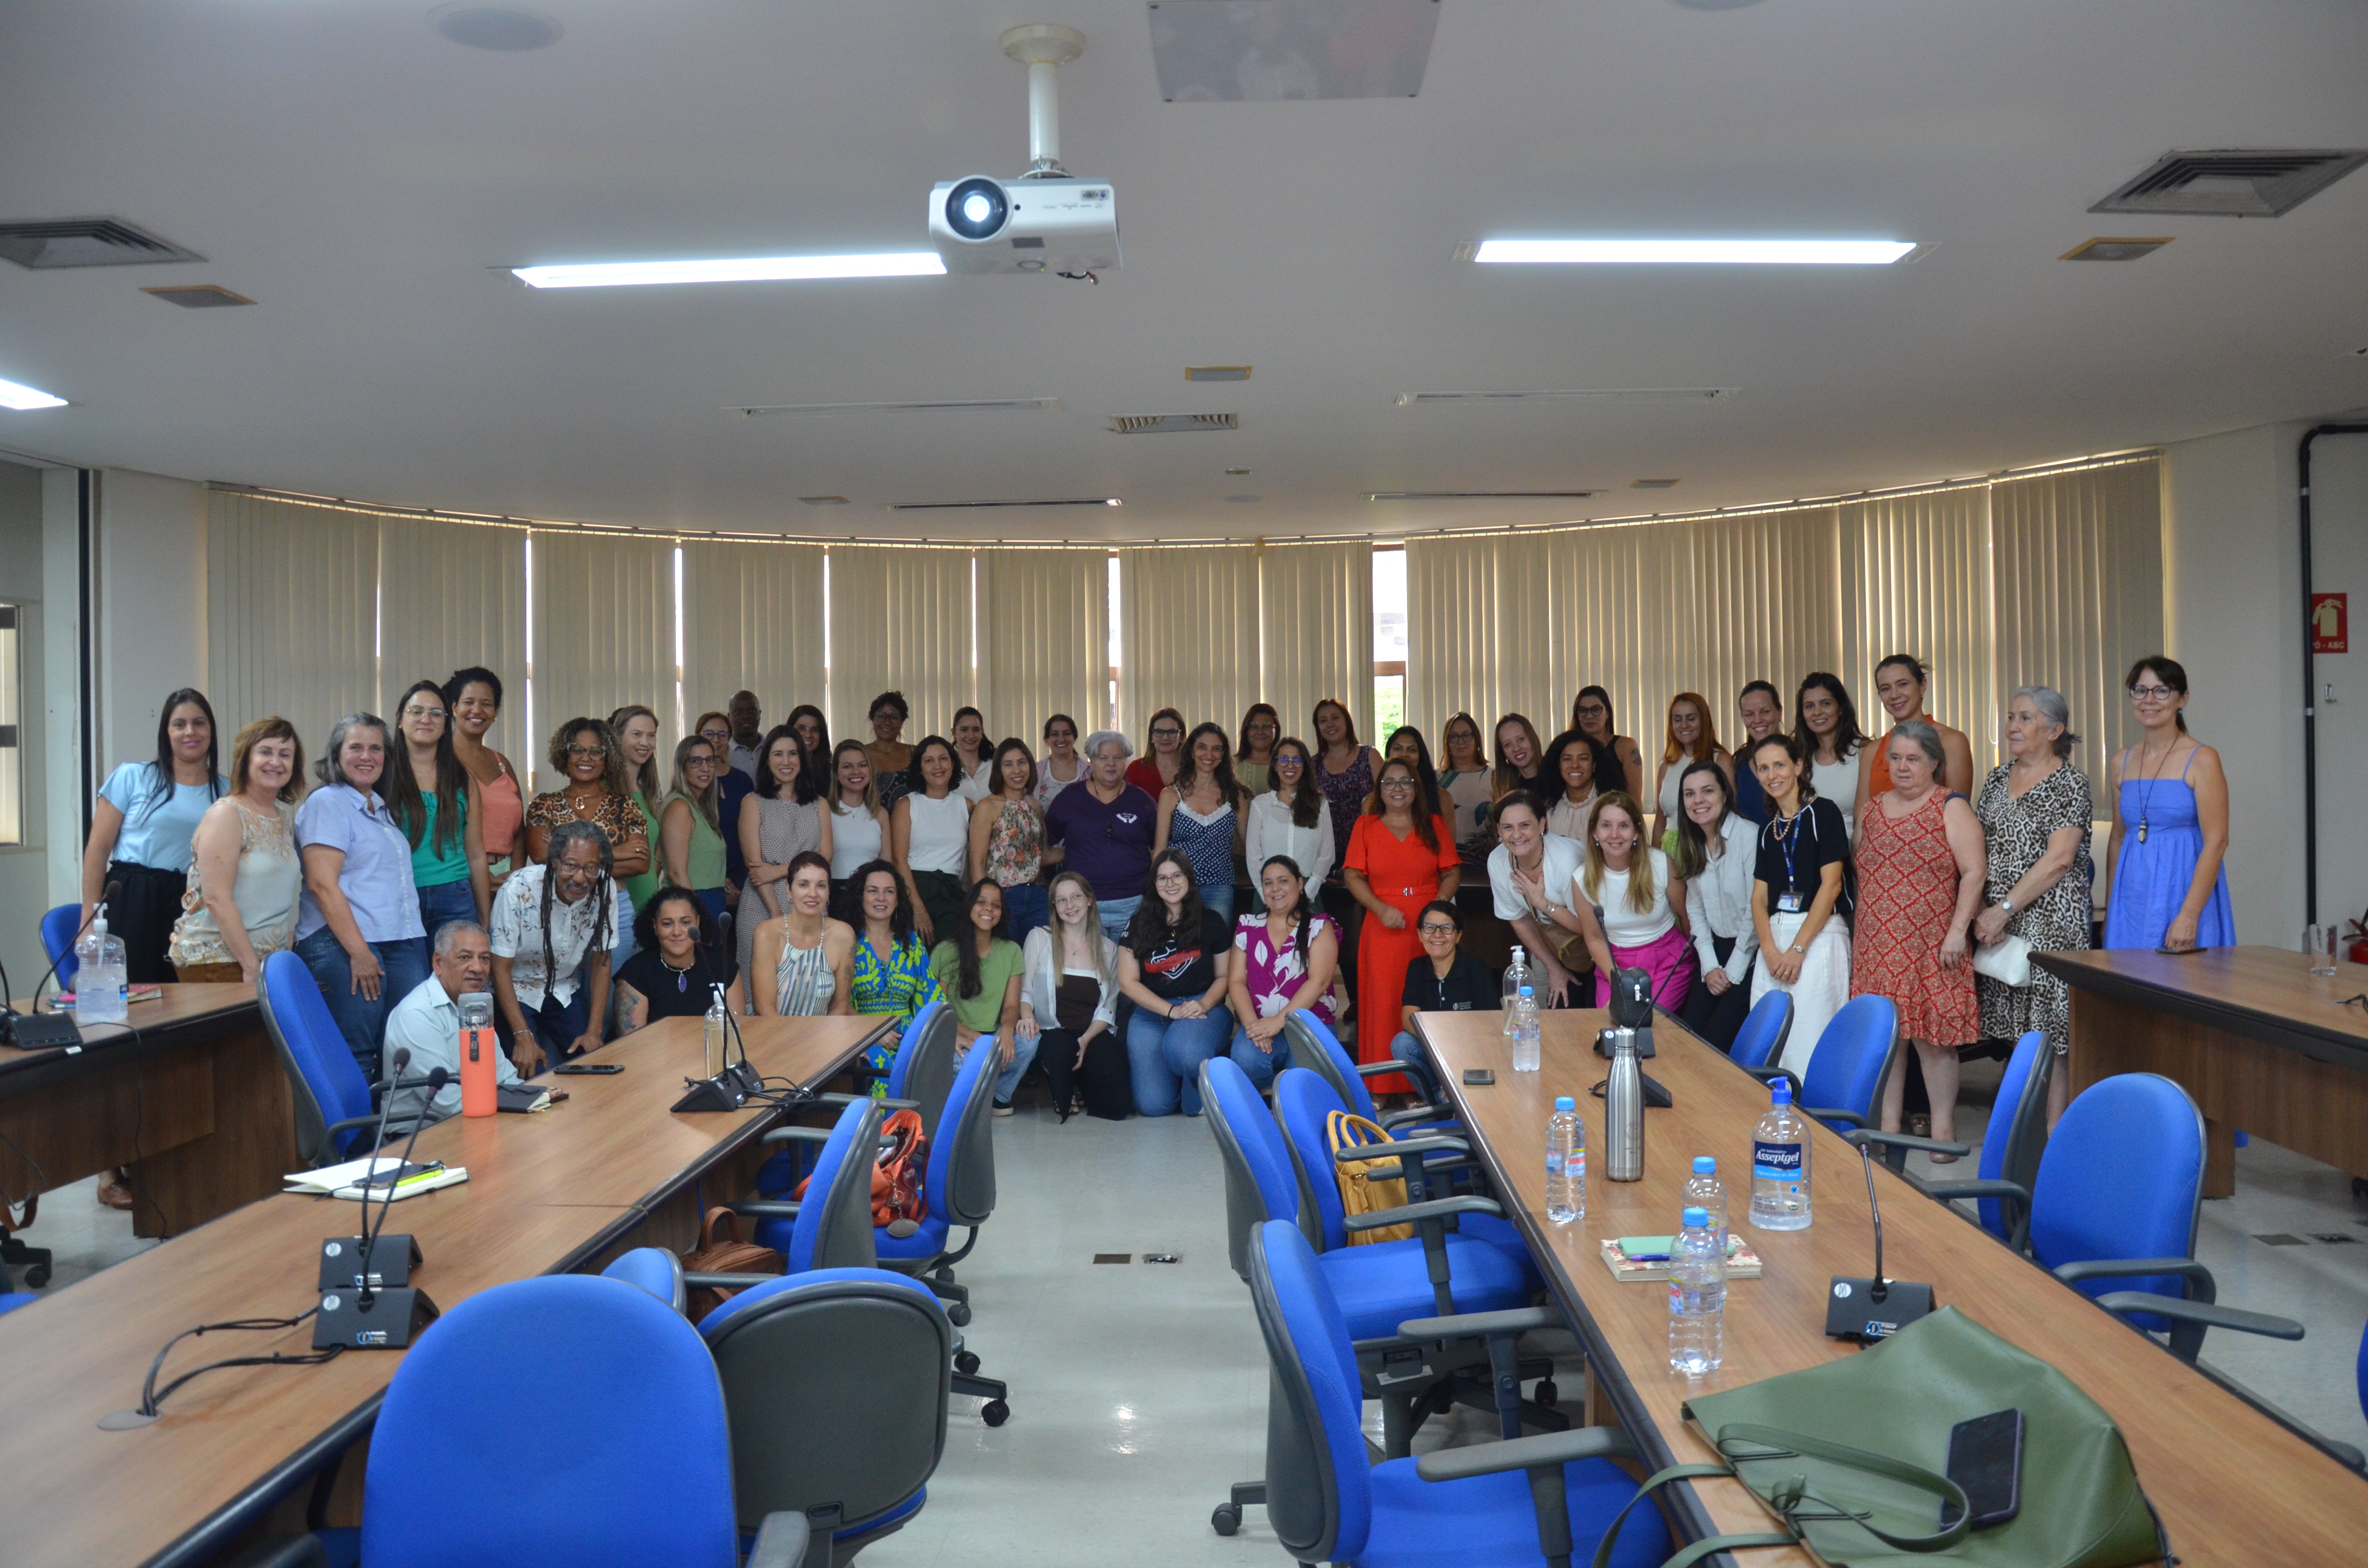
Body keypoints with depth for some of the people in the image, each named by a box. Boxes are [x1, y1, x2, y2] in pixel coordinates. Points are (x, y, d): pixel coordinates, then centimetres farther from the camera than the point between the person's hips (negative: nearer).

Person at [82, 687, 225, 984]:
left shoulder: (226, 793, 10)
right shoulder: (131, 777, 4)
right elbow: (97, 851, 3)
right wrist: (90, 917, -3)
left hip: (194, 911, 2)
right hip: (131, 903, -2)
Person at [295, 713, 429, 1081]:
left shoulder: (381, 808, 21)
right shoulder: (325, 803, -3)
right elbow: (322, 885, -12)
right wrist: (359, 952, -18)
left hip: (404, 941, 7)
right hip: (345, 945, -7)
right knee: (355, 1056, -9)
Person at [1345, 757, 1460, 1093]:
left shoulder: (1434, 826, 12)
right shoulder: (1366, 826, 9)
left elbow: (1452, 873, 9)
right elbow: (1353, 876, 4)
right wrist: (1381, 909, -10)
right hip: (1384, 929, -1)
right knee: (1384, 1004, -3)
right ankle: (1383, 1089, 3)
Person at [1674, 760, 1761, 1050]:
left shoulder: (1749, 836, -15)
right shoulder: (1692, 845, 8)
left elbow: (1755, 909, -15)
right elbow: (1695, 909, 10)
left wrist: (1733, 972, -12)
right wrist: (1710, 967, -2)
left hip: (1750, 953, -6)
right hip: (1716, 951, 6)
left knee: (1717, 1040, -15)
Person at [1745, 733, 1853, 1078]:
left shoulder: (1823, 813, -2)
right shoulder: (1768, 828, 17)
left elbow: (1831, 884, -10)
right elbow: (1759, 896, 12)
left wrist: (1798, 949, -13)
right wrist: (1769, 949, -6)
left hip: (1819, 936, -6)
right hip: (1774, 937, 6)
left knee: (1808, 1043, -9)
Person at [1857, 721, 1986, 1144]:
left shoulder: (1952, 810, -2)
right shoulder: (1872, 810, 14)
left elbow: (1974, 872, -9)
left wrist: (1957, 931, -15)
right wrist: (1859, 933, 16)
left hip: (1930, 946, -5)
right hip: (1876, 947, 5)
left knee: (1932, 1034, -2)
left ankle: (1943, 1125, 8)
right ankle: (1887, 1125, 14)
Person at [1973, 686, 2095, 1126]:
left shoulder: (2069, 783, -6)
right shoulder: (1998, 778, 14)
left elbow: (2058, 859, -14)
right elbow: (1979, 852, 13)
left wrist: (2005, 909, -16)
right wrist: (1981, 911, 0)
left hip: (2051, 921, -6)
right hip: (1998, 924, 6)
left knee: (2053, 1027, -4)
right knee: (2018, 1028, 9)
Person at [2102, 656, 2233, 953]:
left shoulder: (2201, 759, -6)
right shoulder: (2122, 762, 10)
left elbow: (2216, 842, -12)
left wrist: (2189, 916, -20)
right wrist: (2109, 912, 11)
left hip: (2182, 890, -5)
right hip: (2132, 903, 5)